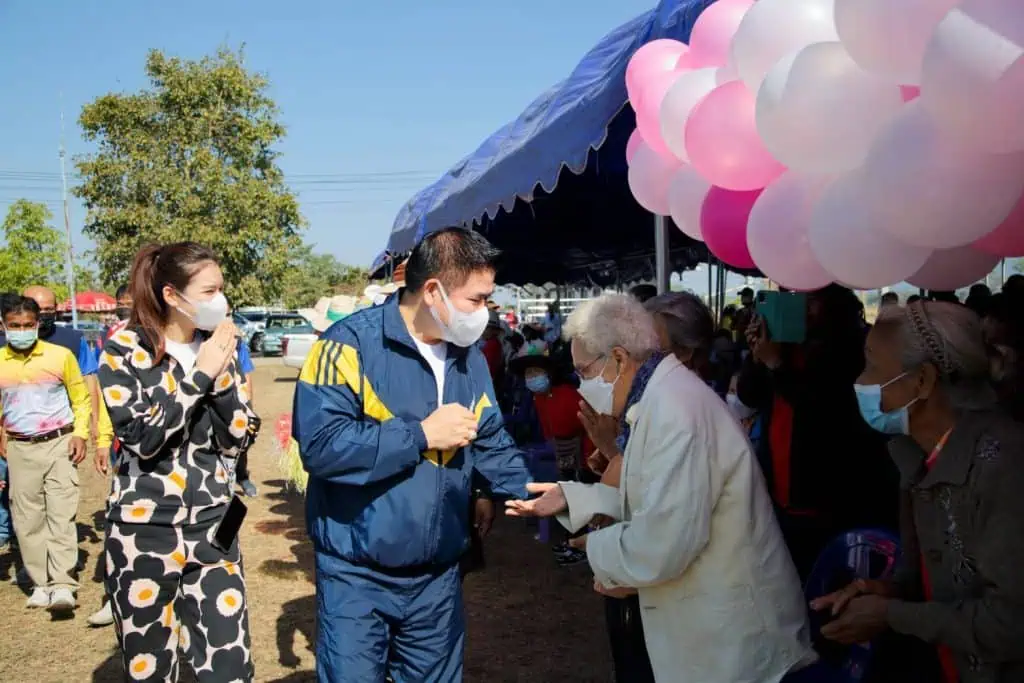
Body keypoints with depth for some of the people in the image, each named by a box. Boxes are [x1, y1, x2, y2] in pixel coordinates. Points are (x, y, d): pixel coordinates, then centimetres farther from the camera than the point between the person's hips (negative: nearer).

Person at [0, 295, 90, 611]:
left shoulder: (61, 355, -2)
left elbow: (81, 398, 6)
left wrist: (80, 434, -6)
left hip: (59, 443, -2)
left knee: (61, 514, -7)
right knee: (27, 519, 6)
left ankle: (63, 585, -8)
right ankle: (41, 584, 16)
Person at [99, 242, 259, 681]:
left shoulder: (218, 348, 5)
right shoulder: (123, 350, -8)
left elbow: (238, 441, 0)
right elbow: (143, 438, -18)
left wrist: (223, 375, -12)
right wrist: (200, 375, -17)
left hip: (212, 529, 4)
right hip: (144, 531, -3)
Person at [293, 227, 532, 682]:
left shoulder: (469, 357, 4)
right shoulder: (352, 343, -17)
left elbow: (492, 448, 10)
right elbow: (321, 445, -26)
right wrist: (422, 434, -21)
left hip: (437, 577, 6)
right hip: (357, 577, -5)